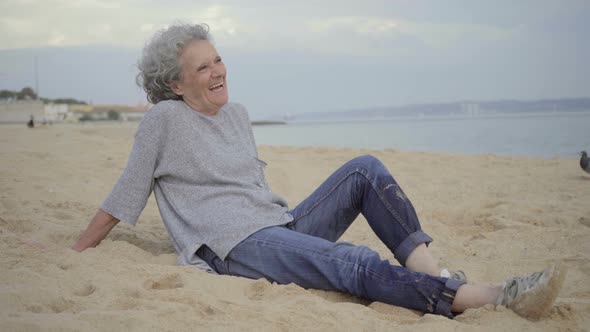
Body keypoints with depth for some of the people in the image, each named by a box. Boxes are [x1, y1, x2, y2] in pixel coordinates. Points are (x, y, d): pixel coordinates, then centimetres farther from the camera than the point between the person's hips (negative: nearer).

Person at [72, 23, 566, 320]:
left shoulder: (237, 114, 16)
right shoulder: (164, 120, -4)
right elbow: (125, 196, 2)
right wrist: (75, 253, 5)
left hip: (283, 224, 8)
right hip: (236, 247, -8)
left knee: (365, 168, -10)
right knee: (359, 264, -31)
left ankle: (430, 271, -24)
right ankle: (497, 299, -42)